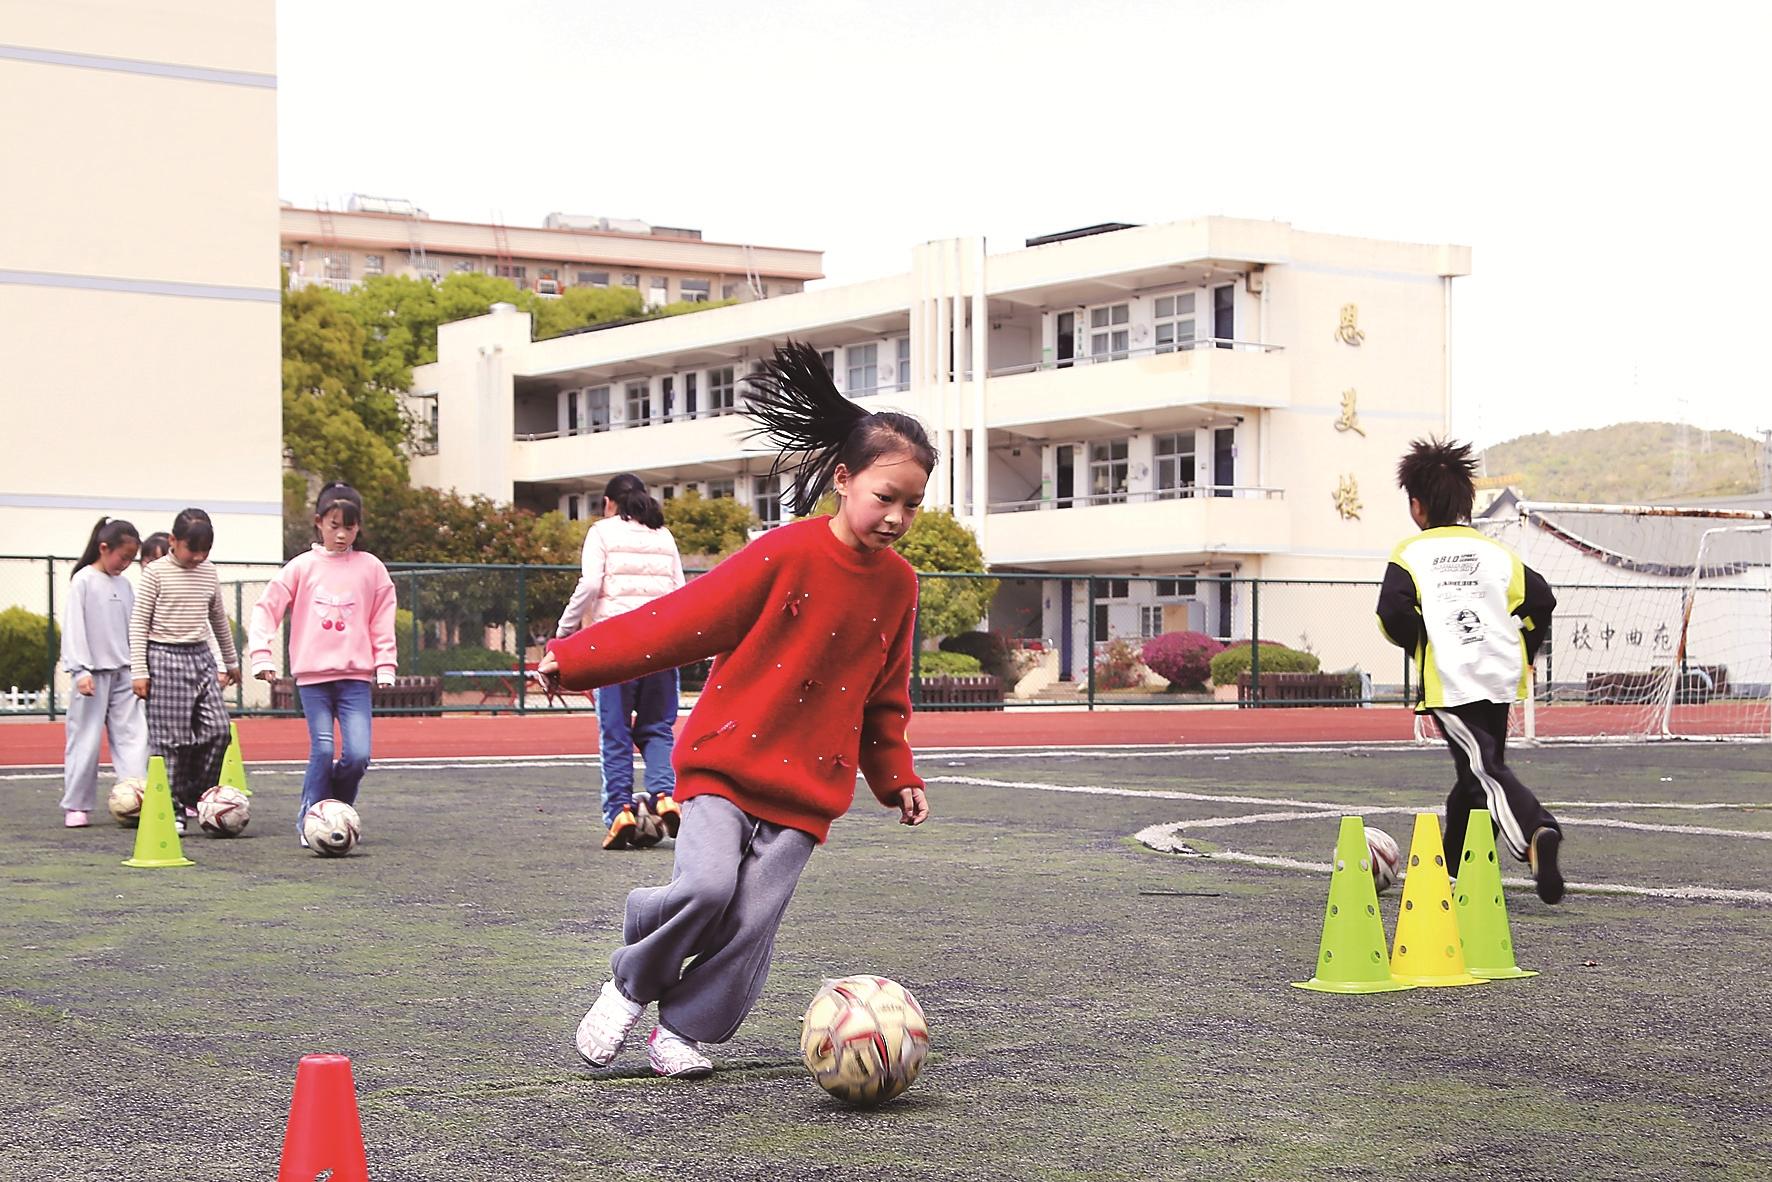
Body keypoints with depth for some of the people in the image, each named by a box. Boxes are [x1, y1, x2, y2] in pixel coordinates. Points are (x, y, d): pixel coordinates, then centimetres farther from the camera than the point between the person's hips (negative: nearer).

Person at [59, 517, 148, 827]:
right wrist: (80, 670, -16)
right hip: (93, 673, -6)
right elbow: (74, 627, -9)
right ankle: (76, 806, 6)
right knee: (86, 740, -1)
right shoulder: (84, 581, -4)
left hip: (123, 673, 6)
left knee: (133, 736, -2)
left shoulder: (125, 585, 12)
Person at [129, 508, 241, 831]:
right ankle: (170, 809, 3)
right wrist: (139, 671, -10)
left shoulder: (209, 572, 10)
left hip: (201, 658, 5)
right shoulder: (156, 572, -5)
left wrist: (232, 662, 27)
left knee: (217, 729, -4)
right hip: (165, 658, -5)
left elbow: (219, 618, 22)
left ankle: (195, 796, 13)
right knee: (168, 737, -4)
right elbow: (138, 622, -5)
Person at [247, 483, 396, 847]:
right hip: (312, 675, -1)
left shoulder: (371, 568, 7)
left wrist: (385, 666, 6)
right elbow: (266, 608, 3)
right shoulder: (302, 567, 4)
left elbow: (382, 621, 11)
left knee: (358, 754, -9)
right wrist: (260, 654, -6)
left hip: (356, 676, 1)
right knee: (322, 751, -8)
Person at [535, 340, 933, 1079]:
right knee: (706, 885, -22)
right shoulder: (787, 555, -12)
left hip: (809, 787, 4)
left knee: (753, 924, -5)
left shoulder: (897, 584, 4)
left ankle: (685, 1031, 17)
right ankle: (631, 986, 6)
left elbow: (885, 695, 18)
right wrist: (575, 658, -13)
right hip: (725, 759, -4)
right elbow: (686, 618, -10)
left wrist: (896, 777, 18)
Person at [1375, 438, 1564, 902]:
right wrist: (1523, 654, 13)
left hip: (1447, 681, -5)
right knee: (1476, 770, 18)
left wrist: (1419, 644, 5)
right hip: (1500, 677, 5)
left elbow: (1393, 611, -14)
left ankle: (1538, 833, -39)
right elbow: (1541, 600, 2)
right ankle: (1456, 867, 27)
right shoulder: (1497, 551, 13)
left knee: (1486, 770, -14)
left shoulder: (1410, 554, 1)